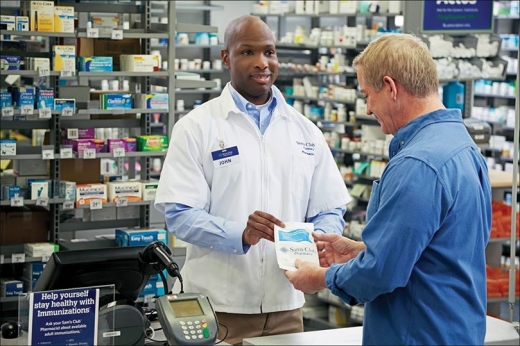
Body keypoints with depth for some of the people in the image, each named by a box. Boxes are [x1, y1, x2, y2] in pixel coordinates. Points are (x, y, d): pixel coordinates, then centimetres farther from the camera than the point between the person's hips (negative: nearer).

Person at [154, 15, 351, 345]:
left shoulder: (306, 131, 9)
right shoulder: (196, 127, -2)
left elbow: (331, 211, 9)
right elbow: (179, 213, -9)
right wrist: (241, 234, -25)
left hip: (285, 305, 4)